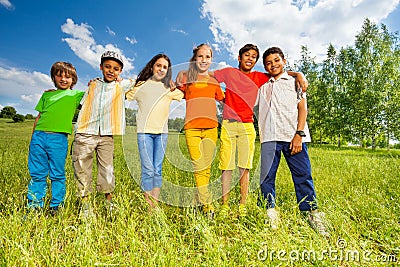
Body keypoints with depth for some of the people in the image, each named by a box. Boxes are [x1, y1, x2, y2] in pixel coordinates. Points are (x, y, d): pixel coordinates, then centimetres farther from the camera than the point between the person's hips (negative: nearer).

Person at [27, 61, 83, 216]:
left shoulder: (75, 94, 11)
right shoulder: (47, 94, 19)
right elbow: (39, 116, 19)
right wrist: (33, 137, 16)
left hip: (59, 139, -3)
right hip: (39, 136, 3)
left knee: (57, 174, 3)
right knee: (37, 173, 8)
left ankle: (57, 206, 14)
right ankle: (34, 206, 19)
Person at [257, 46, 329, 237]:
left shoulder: (294, 81, 16)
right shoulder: (262, 86, 23)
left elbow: (302, 108, 5)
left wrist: (299, 134, -7)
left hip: (293, 136, -2)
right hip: (269, 137, 2)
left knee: (303, 175, -4)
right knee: (266, 176, -3)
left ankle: (312, 214, 7)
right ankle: (271, 213, 7)